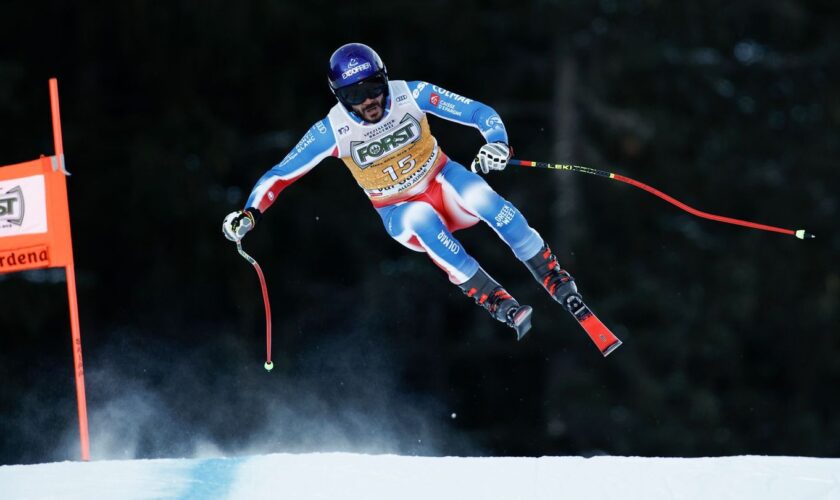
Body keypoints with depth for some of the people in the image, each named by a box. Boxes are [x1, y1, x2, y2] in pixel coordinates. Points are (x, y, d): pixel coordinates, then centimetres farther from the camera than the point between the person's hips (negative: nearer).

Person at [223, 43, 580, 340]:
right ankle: (494, 301, -34)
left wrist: (497, 143, -36)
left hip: (441, 182, 1)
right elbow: (280, 175, -8)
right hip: (401, 216, -1)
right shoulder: (332, 131, -17)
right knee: (423, 218, -37)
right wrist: (249, 214, -23)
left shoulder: (411, 95, -18)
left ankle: (553, 278, -18)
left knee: (486, 200, -33)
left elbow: (480, 113, -16)